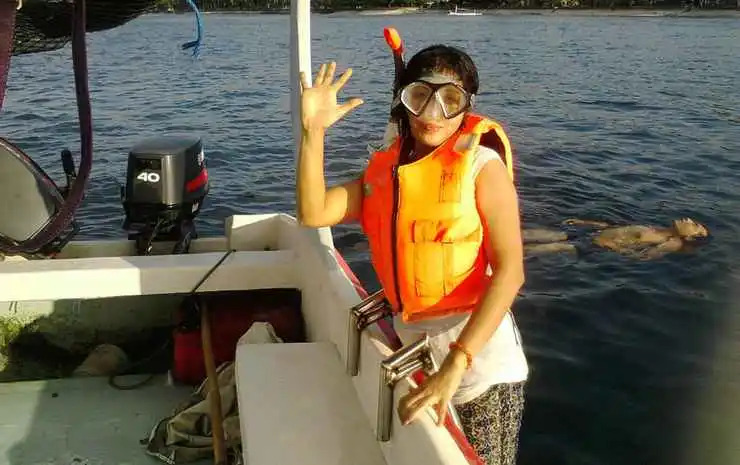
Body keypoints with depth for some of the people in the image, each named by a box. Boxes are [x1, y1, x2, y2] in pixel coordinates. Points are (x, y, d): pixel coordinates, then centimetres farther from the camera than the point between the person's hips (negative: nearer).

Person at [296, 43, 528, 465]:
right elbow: (313, 213, -4)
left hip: (480, 360, -5)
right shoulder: (386, 170, 4)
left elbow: (510, 271, -21)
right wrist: (314, 130, -12)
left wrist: (454, 365, -28)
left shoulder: (482, 165, -12)